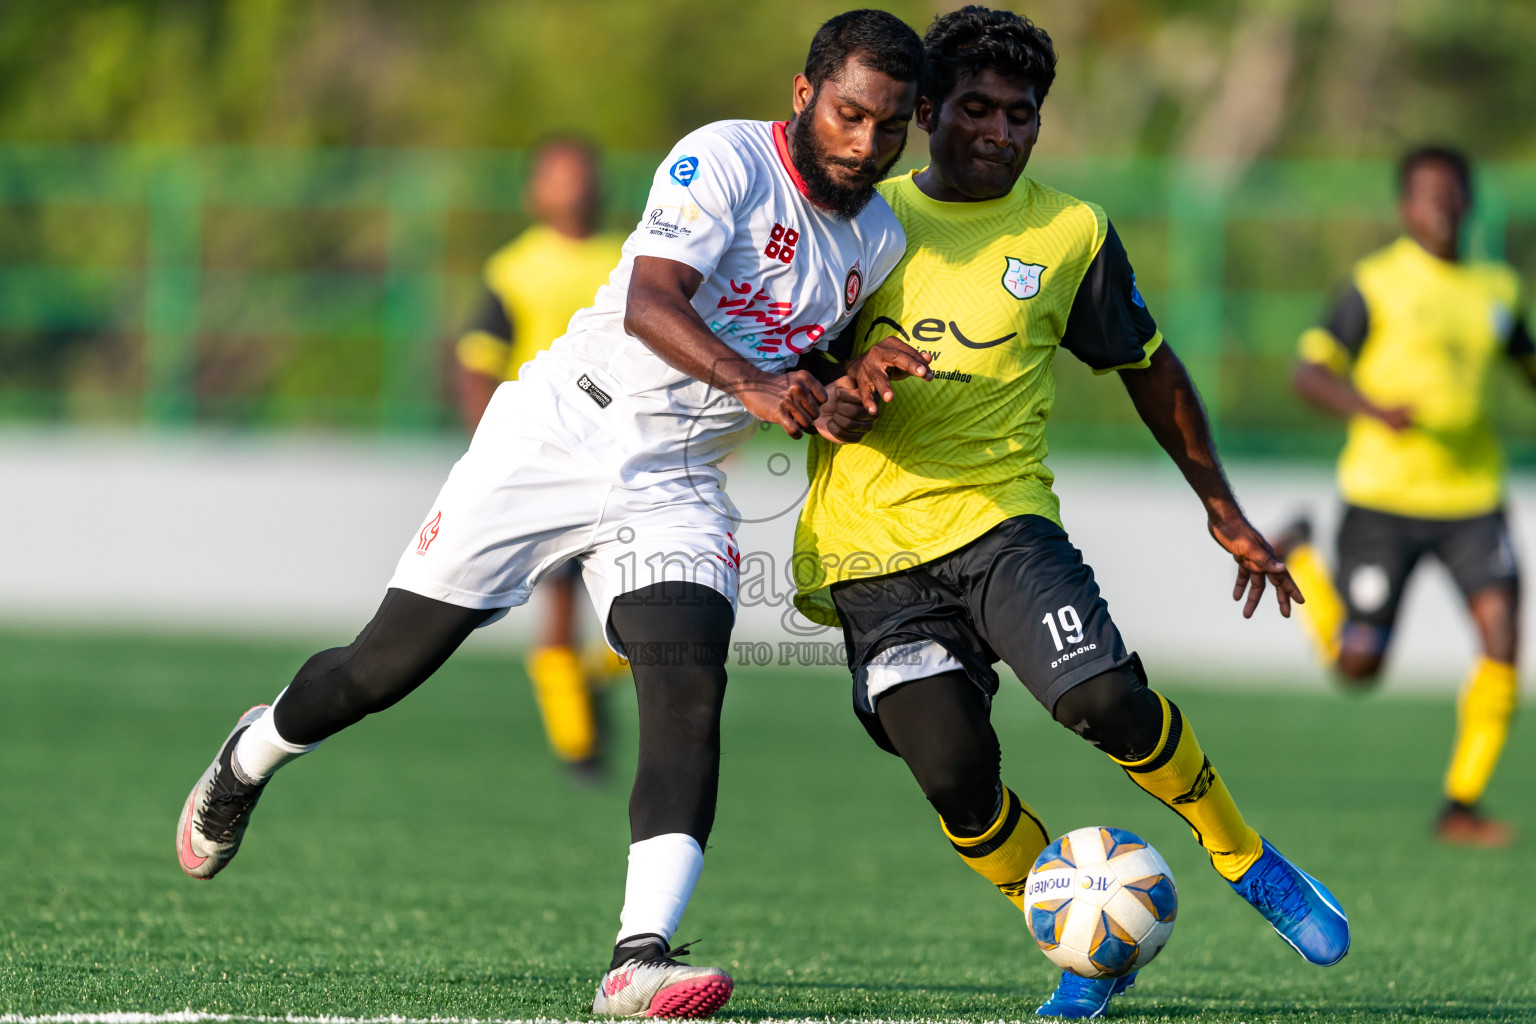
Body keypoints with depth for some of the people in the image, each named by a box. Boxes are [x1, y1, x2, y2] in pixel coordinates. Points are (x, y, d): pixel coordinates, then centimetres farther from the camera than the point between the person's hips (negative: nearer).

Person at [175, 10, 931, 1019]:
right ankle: (247, 763, 37)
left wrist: (852, 386, -4)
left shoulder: (878, 241, 6)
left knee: (690, 685, -22)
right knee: (387, 666, 4)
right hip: (560, 437, -4)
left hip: (676, 485, 4)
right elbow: (651, 302, -29)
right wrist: (751, 385, -44)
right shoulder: (726, 160, -15)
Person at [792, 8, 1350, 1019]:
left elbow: (1150, 369, 18)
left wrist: (1223, 509, 17)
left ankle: (1246, 858, -1)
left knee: (1105, 697, -26)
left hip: (999, 517, -1)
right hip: (873, 548, 1)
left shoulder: (1070, 233, 7)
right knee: (954, 775, -15)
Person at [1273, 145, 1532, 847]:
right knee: (1358, 667, 0)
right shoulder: (1376, 284, -6)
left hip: (1473, 498, 4)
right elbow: (1309, 373, -10)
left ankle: (1461, 806, -5)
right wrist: (1375, 409, -27)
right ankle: (1298, 556, 31)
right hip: (1384, 496, -4)